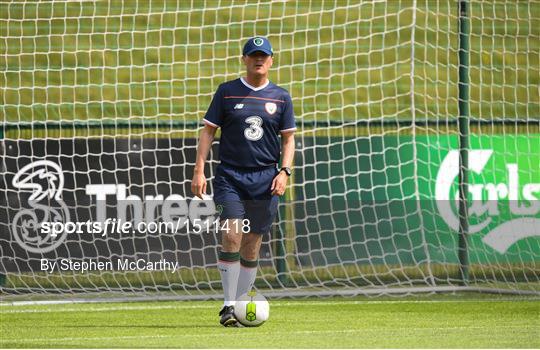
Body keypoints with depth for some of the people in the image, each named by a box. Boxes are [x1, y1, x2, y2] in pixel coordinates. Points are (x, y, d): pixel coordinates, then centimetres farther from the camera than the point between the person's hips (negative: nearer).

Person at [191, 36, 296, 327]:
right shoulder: (227, 92, 4)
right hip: (230, 176, -2)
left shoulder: (281, 97, 8)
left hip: (265, 180, 2)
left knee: (251, 248, 4)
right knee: (232, 238, -16)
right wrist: (199, 170, -4)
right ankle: (228, 306, -11)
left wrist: (284, 171, -3)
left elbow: (288, 138, 12)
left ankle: (241, 306, 14)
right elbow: (208, 130, 5)